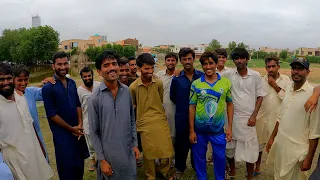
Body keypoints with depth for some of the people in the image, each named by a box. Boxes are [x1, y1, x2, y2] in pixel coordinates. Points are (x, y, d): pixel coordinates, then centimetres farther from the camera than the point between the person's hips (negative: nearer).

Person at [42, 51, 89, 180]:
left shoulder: (72, 83, 5)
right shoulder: (48, 87, -13)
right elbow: (52, 114, -15)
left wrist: (80, 125, -4)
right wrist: (71, 128, -11)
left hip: (77, 131, 6)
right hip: (62, 133, -5)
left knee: (80, 164, 17)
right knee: (67, 166, 7)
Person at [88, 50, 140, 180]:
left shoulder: (126, 91, -3)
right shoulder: (95, 98, -14)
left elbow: (132, 120, 6)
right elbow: (94, 133, -9)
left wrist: (135, 144, 6)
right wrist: (101, 159, -8)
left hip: (128, 151, 4)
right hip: (108, 154, -4)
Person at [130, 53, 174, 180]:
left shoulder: (159, 83, -3)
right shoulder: (133, 87, -8)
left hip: (160, 121, 2)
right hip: (144, 123, -2)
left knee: (167, 151, 7)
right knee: (149, 153, 10)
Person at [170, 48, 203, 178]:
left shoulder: (202, 76, -4)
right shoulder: (176, 78, -2)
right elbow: (173, 97, 8)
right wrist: (183, 106, 8)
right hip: (182, 117, 0)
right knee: (181, 143, 10)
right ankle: (180, 168, 29)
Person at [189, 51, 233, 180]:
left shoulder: (226, 82, -3)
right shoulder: (196, 84, -6)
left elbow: (229, 104, 4)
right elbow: (192, 107, -3)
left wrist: (230, 127, 0)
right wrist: (191, 130, -4)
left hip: (219, 129, 0)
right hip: (199, 129, 0)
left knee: (220, 158, 14)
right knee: (199, 158, 15)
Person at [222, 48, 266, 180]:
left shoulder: (256, 75, -4)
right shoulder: (228, 74, -5)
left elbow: (260, 96, 0)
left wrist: (253, 115, -6)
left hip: (248, 117, -1)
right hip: (231, 116, 1)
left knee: (249, 149, 8)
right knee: (229, 146, 15)